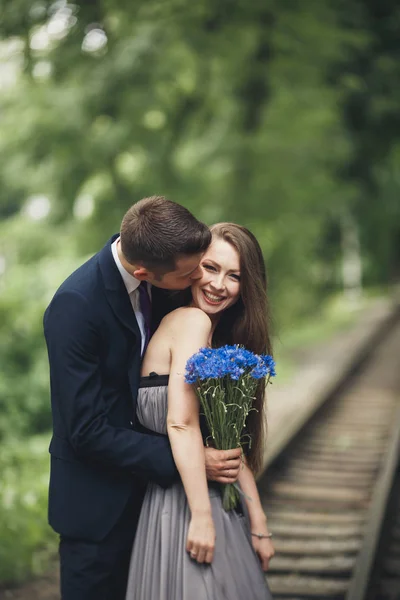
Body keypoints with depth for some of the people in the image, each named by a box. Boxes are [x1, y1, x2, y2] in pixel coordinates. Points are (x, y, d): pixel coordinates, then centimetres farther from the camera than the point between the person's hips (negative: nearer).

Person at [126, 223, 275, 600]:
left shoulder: (222, 342, 13)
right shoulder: (192, 320, -14)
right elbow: (181, 423, -23)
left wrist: (258, 526, 8)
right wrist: (202, 516, -24)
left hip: (218, 500, 9)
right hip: (184, 504, -9)